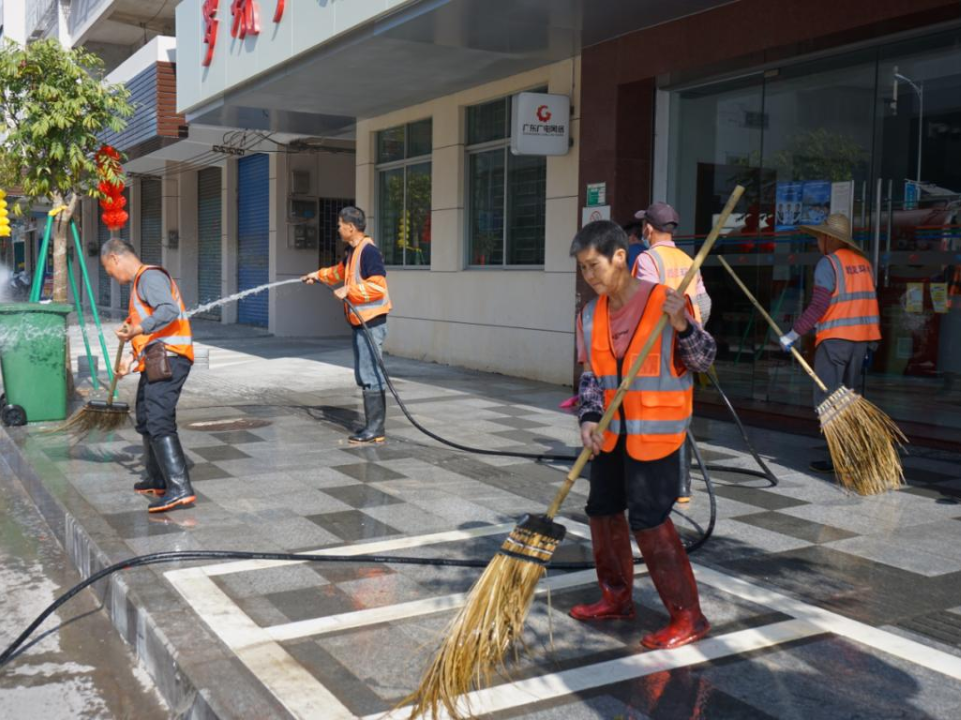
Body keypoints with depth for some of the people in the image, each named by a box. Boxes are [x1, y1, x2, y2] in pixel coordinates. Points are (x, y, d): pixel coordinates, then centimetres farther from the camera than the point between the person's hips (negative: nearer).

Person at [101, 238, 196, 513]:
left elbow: (169, 311, -25)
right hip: (156, 362, 11)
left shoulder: (149, 276, -7)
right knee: (146, 421, 20)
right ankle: (158, 482, 33)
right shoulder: (139, 282, 26)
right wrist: (132, 358, 17)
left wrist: (137, 330, -33)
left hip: (168, 358, -11)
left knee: (159, 422, -20)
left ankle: (180, 488, -26)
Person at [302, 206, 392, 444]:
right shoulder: (352, 251, 16)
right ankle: (372, 425, 20)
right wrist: (319, 275, 34)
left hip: (371, 323, -10)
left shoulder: (368, 251, -16)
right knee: (364, 376, 13)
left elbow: (377, 286, -23)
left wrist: (349, 291, -18)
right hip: (360, 323, 10)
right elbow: (340, 271, 37)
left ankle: (375, 431, -4)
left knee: (370, 377, -8)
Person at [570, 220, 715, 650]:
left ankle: (688, 617, 9)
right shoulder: (591, 315, 3)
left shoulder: (666, 302, -14)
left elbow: (703, 360, -8)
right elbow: (590, 375, 5)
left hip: (655, 432, -7)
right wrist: (589, 417, -12)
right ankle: (617, 599, 34)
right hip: (611, 433, 7)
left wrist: (682, 326, -26)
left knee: (649, 521, -5)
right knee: (603, 511, 15)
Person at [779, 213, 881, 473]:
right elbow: (869, 303, 15)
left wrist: (792, 335, -12)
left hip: (834, 339, -7)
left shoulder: (828, 263, -9)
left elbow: (818, 307, -17)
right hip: (861, 339, 7)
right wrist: (870, 345, 21)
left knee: (827, 400, -3)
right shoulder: (864, 262, 13)